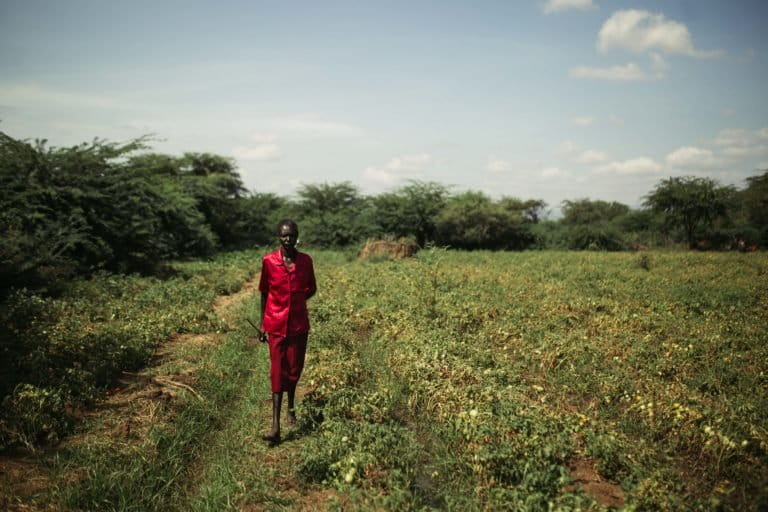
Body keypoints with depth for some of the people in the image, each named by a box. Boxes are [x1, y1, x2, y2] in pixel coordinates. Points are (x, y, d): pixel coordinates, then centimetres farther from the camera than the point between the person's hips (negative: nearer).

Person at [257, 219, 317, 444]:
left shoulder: (305, 261, -3)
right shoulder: (268, 261, -6)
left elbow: (311, 289, 11)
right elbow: (264, 293, 4)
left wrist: (296, 301, -6)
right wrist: (263, 323, 7)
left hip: (299, 325, 2)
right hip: (276, 325, -2)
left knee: (294, 369, 14)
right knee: (277, 373, -3)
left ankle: (291, 406, 41)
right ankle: (275, 427, -6)